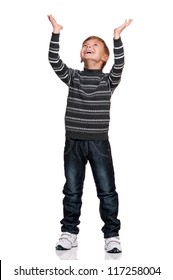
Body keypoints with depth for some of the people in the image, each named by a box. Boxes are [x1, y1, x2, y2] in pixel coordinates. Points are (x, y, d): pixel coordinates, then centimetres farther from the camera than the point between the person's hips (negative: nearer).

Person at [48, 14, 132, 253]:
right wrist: (56, 33, -16)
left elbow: (119, 65, -17)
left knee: (107, 191, 1)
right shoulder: (73, 77, 6)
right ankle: (69, 233, 17)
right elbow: (54, 62, -7)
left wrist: (117, 37, -25)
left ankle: (112, 235, 9)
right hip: (73, 143, 2)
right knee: (72, 190, 8)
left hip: (99, 143, -1)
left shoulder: (109, 80, 2)